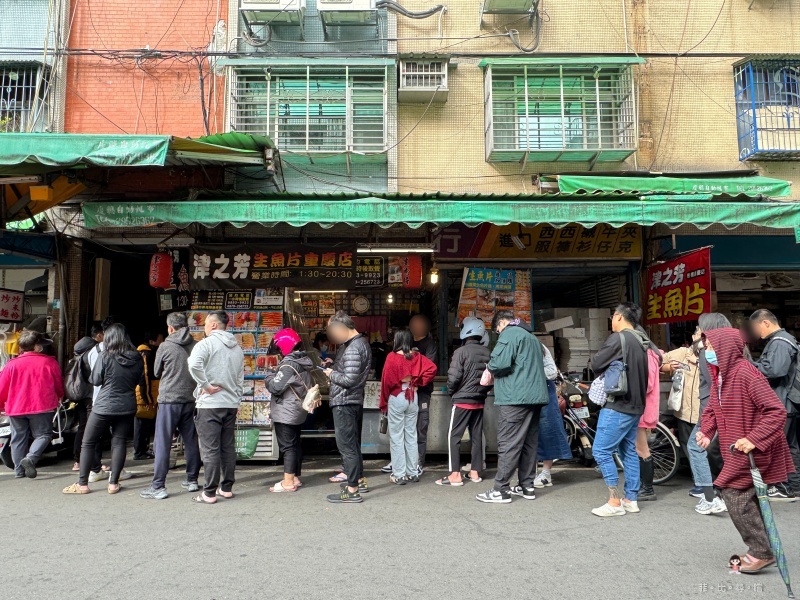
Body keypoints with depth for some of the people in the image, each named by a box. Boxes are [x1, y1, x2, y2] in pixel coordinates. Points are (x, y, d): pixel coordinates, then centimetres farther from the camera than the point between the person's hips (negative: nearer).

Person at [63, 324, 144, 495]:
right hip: (127, 407, 4)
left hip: (104, 406, -3)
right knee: (119, 443, 8)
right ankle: (113, 483, 10)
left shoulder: (106, 356, -13)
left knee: (88, 443, 9)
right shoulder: (137, 358, -2)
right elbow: (139, 380, 9)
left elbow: (95, 380, -5)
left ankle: (82, 484, 13)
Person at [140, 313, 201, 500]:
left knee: (162, 444, 1)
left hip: (169, 400, -4)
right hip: (190, 399, 4)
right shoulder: (196, 346, -1)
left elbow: (156, 372, 7)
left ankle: (158, 487, 2)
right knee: (191, 442, 13)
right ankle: (192, 480, 23)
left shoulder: (165, 347, -8)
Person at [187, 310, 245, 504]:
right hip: (231, 404, 7)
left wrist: (205, 385, -18)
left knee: (210, 450, -1)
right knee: (228, 447, 12)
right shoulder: (237, 348, 13)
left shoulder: (206, 344, -9)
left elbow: (194, 364, -29)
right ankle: (227, 488, 20)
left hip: (210, 403, -6)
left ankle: (209, 493, 4)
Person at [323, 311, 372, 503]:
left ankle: (352, 490, 2)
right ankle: (360, 480, 34)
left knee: (346, 445, -4)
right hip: (355, 400, 11)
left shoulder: (352, 348, -20)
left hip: (344, 402, -11)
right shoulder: (361, 342, 12)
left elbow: (349, 379, -25)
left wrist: (332, 373, -10)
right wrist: (334, 364, 5)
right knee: (353, 443, 21)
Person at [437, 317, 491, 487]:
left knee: (454, 436, 0)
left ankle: (455, 475, -4)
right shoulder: (488, 353, 2)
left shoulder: (461, 351, -14)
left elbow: (454, 377, -17)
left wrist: (450, 392, 1)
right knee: (477, 436, 12)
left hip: (462, 400, -6)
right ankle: (475, 472, 18)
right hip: (479, 401, 6)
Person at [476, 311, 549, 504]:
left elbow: (500, 363, -22)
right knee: (529, 443, 13)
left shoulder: (509, 334, -7)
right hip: (536, 396, 9)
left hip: (515, 398, -9)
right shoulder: (532, 337, 22)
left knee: (508, 444, -7)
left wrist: (490, 368, 1)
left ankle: (501, 490, -5)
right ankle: (527, 486, 19)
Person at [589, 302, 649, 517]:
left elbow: (596, 364, -13)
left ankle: (614, 502, -5)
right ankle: (631, 499, 18)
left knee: (602, 451, -5)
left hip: (618, 406, -9)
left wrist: (597, 356, 6)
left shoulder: (618, 338, -14)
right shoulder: (640, 342, 13)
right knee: (629, 451, 14)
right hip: (635, 406, 9)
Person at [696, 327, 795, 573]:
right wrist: (706, 432, -3)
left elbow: (777, 411, -26)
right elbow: (712, 409, 13)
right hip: (738, 451, 9)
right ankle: (761, 551, 30)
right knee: (749, 499, 16)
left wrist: (753, 439, -31)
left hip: (754, 451, -9)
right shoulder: (719, 374, 5)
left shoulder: (746, 373, -23)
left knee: (735, 495, -6)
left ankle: (761, 552, 9)